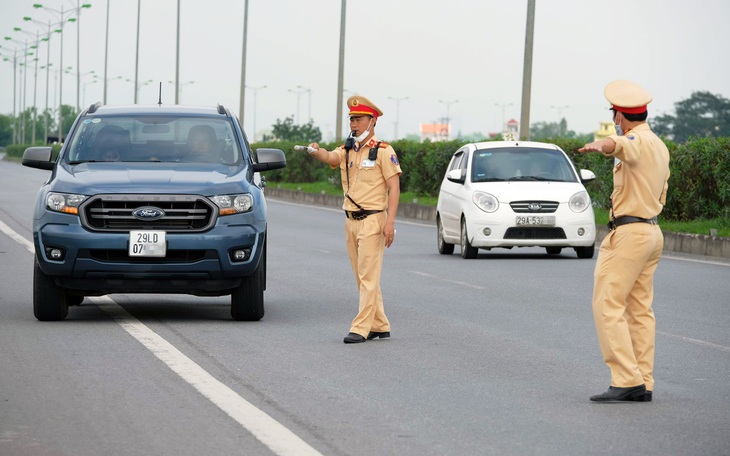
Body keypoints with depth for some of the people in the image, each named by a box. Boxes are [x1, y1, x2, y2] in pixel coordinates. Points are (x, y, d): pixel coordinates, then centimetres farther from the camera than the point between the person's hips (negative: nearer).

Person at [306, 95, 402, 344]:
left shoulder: (383, 151, -5)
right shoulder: (347, 150, 13)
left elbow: (394, 188, -9)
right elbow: (330, 157, -9)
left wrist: (390, 222, -18)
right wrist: (317, 151, -33)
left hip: (372, 220, -7)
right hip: (351, 220, 7)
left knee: (368, 276, -9)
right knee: (362, 277, 10)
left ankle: (361, 328, -11)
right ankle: (380, 326, 17)